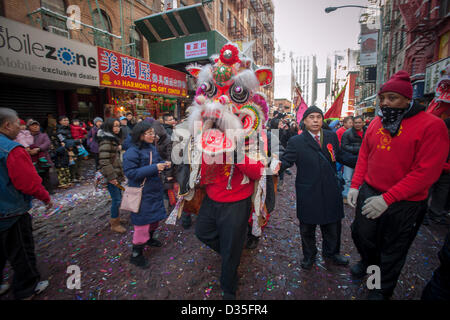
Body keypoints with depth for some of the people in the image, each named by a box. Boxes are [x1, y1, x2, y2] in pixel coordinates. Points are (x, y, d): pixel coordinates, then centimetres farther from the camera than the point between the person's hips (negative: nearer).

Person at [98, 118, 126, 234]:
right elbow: (104, 161, -22)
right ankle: (115, 224, 13)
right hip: (112, 176, -9)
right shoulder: (106, 141, -16)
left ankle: (114, 219, 34)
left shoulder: (114, 139, 15)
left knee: (117, 198, 17)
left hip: (117, 174, 9)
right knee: (117, 199, -3)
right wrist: (111, 177, -22)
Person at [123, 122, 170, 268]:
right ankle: (136, 254, 19)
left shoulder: (152, 148, 4)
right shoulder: (132, 152, -19)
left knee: (156, 216, 21)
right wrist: (154, 168, -29)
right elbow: (130, 173, -25)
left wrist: (164, 163, -6)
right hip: (141, 193, -8)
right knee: (143, 221, -1)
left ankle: (149, 238, 48)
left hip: (154, 190, 8)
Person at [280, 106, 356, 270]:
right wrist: (278, 165, -35)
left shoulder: (331, 136, 5)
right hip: (308, 193, -3)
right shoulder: (296, 142, -7)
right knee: (307, 227, 13)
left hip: (330, 190, 4)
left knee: (333, 225, 19)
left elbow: (340, 155, 14)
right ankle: (309, 255, 38)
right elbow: (286, 159, -13)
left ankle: (331, 253, 46)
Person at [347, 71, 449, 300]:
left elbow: (426, 171, -20)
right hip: (368, 193, 5)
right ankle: (368, 261, 54)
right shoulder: (377, 122, 3)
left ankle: (383, 290, 41)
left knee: (392, 250, 15)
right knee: (361, 234, 21)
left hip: (404, 204, -5)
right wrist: (355, 185, 2)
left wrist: (387, 198, -23)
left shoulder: (431, 125, -15)